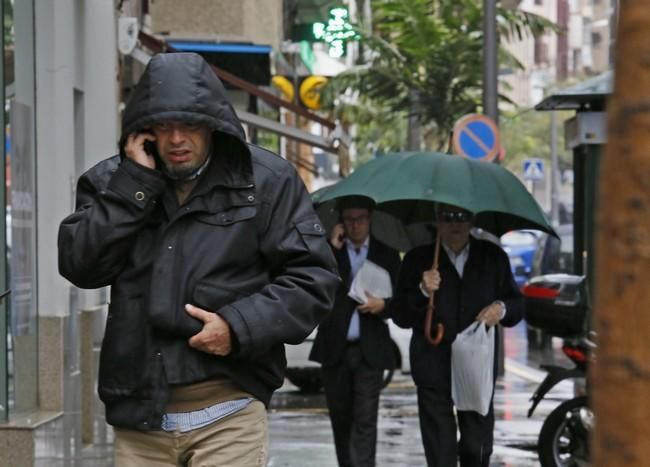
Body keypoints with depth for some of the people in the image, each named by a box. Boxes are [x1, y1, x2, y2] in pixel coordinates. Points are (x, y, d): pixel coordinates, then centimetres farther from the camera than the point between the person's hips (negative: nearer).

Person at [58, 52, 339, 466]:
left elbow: (313, 277, 1)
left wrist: (241, 326, -13)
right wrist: (135, 184, -8)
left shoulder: (267, 180, 2)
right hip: (138, 414, 3)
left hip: (227, 413, -3)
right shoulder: (111, 182, 10)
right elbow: (80, 265, -3)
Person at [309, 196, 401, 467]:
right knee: (340, 418, 10)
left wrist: (383, 305, -13)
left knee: (365, 421, -9)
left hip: (370, 350, -1)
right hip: (335, 348, 1)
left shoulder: (386, 255, 9)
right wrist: (333, 249, -11)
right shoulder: (330, 251, 7)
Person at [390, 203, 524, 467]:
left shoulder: (493, 257, 10)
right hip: (434, 370, -2)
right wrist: (422, 292, -18)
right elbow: (399, 316, 0)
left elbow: (517, 305, 14)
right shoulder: (418, 260, 4)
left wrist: (502, 308, -9)